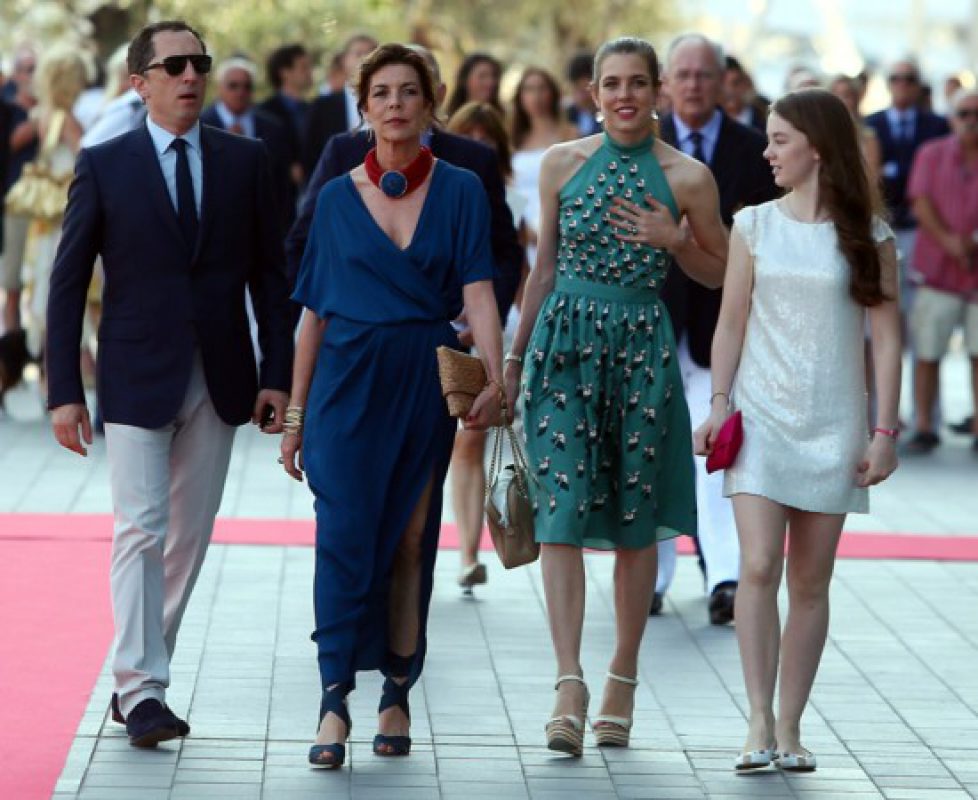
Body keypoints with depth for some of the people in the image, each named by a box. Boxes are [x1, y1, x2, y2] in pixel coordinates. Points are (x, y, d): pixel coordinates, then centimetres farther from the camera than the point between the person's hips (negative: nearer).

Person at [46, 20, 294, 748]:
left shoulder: (245, 160, 6)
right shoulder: (104, 166, -1)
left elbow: (268, 273, 8)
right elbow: (68, 284, -1)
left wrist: (278, 373, 1)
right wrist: (64, 391, -6)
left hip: (219, 380, 3)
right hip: (137, 379, -3)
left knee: (190, 536, 7)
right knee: (141, 530, -10)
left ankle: (142, 677, 17)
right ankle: (141, 689, -8)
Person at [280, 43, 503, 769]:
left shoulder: (459, 191, 2)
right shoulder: (338, 198, 6)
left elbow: (477, 292, -8)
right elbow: (314, 314, 8)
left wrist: (496, 376, -24)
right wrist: (296, 413, 7)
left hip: (425, 384, 0)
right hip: (348, 385, 0)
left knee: (410, 542, 5)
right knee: (345, 538, -9)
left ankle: (397, 696, 13)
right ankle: (334, 702, -12)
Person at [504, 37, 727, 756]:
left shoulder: (688, 177, 0)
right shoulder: (563, 163, 6)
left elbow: (721, 274, 8)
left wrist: (674, 241, -10)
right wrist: (515, 356, 15)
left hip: (643, 347, 0)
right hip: (565, 342, 1)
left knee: (636, 520, 5)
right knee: (563, 509, -12)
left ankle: (623, 680, 18)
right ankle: (570, 682, -16)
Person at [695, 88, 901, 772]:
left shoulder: (869, 237, 1)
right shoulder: (755, 226, 5)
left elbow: (886, 338, 1)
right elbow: (732, 322, 8)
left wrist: (885, 430, -3)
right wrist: (719, 404, -1)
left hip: (833, 425, 0)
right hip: (760, 416, 0)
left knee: (811, 581, 3)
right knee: (759, 567, -13)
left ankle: (790, 727, 9)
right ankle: (759, 722, -12)